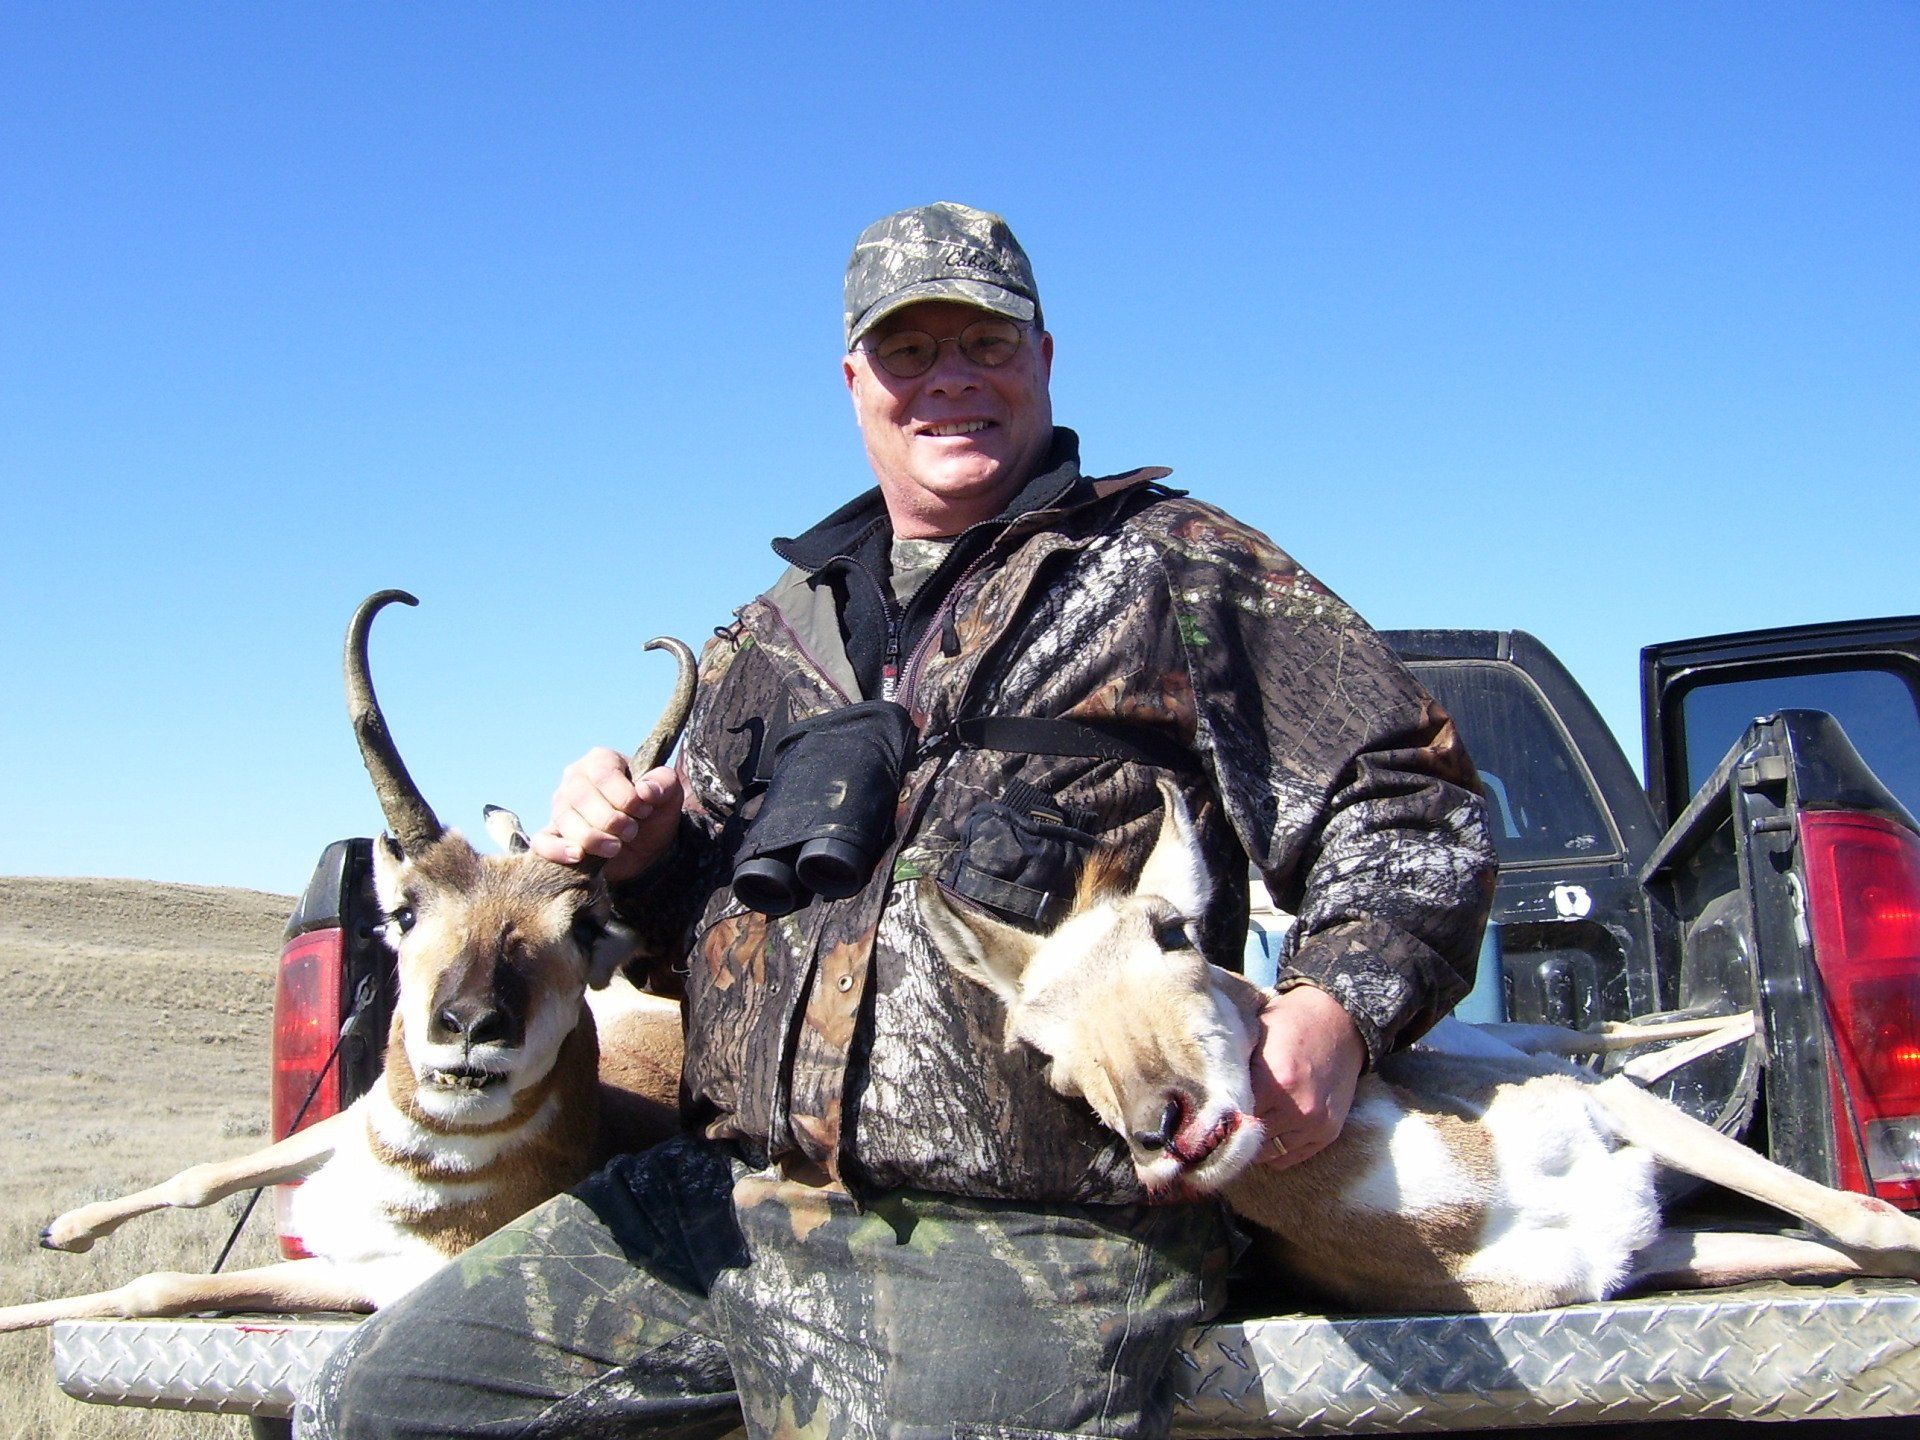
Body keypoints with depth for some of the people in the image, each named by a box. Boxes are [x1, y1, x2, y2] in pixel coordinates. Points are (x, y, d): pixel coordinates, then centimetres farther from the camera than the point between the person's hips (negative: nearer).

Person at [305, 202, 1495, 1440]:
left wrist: (1337, 1006, -15)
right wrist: (635, 857, 6)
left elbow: (1410, 798, 3)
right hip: (716, 1203, 6)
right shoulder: (780, 630, 23)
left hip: (1026, 1252, -5)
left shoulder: (1184, 572, 8)